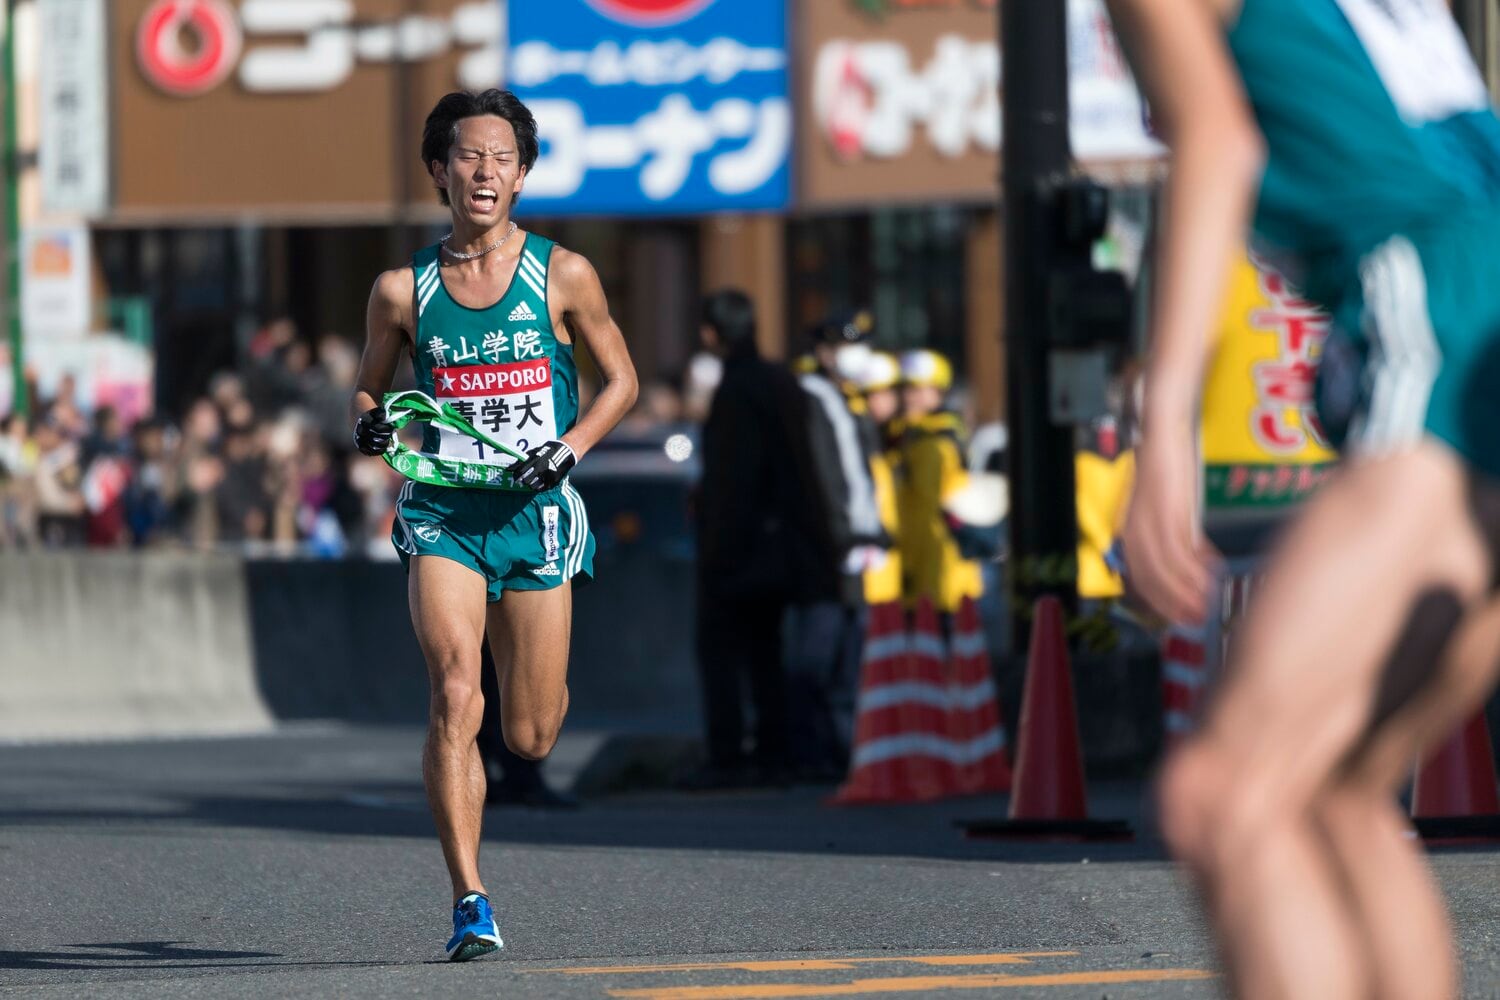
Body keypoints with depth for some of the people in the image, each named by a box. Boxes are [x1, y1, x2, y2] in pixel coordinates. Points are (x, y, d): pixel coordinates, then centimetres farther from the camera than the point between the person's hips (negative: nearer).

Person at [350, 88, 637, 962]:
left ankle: (549, 676, 46)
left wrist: (569, 448, -8)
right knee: (455, 699, -20)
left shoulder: (562, 276, -1)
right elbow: (369, 385, 16)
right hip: (442, 512, 0)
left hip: (535, 510, 0)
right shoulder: (402, 290, 1)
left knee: (530, 737, 5)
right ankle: (471, 904, -18)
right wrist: (370, 423, -8)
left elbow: (622, 379, 9)